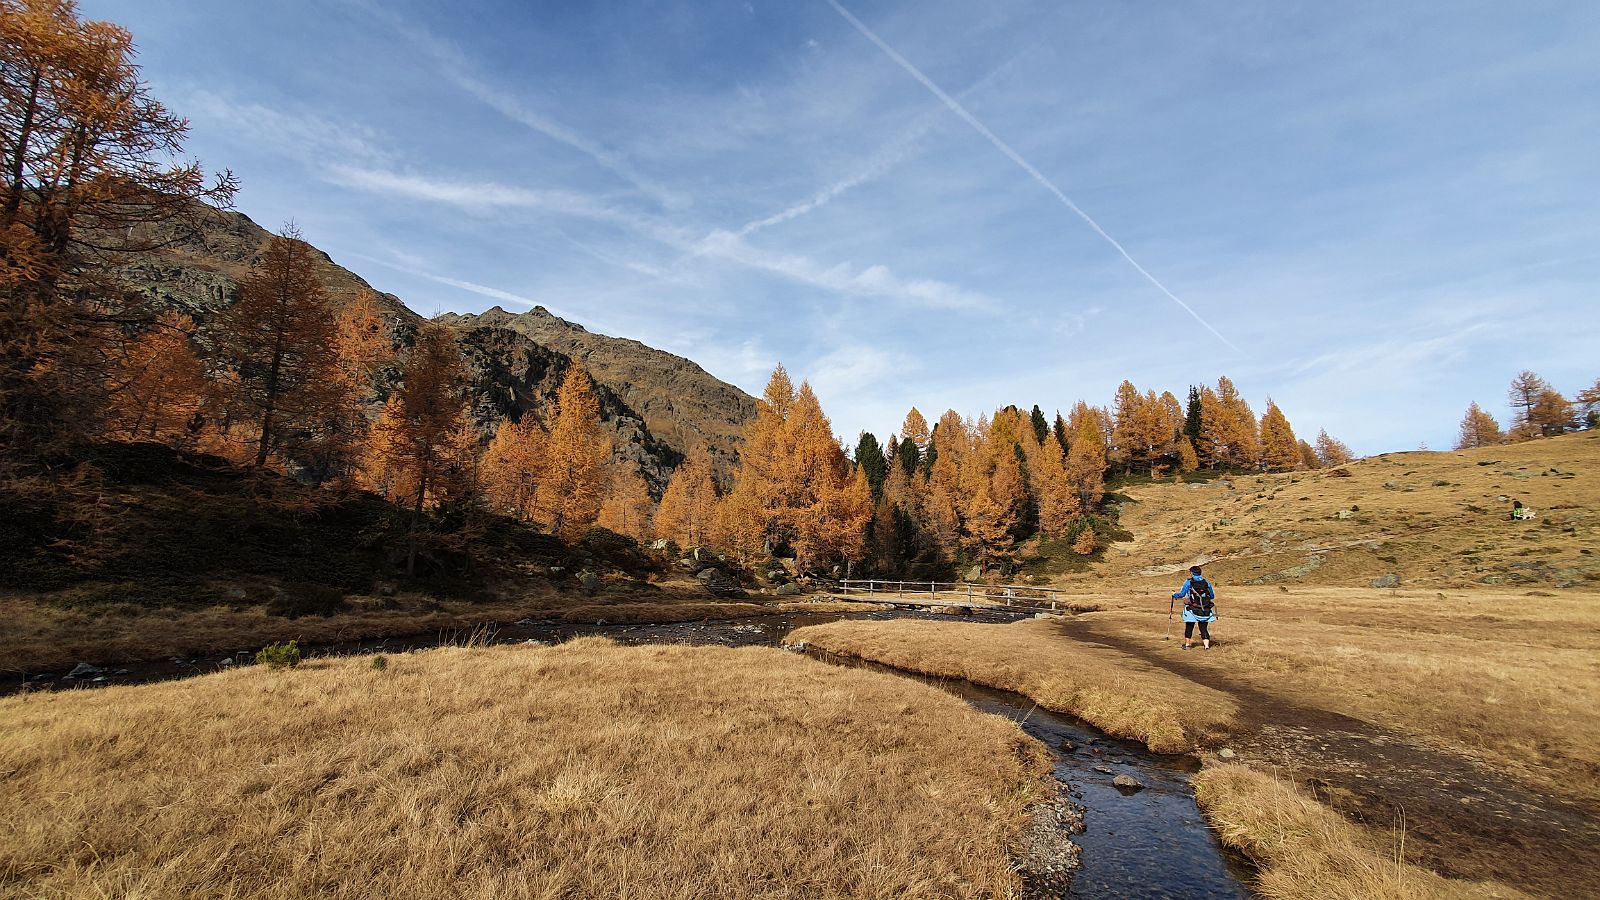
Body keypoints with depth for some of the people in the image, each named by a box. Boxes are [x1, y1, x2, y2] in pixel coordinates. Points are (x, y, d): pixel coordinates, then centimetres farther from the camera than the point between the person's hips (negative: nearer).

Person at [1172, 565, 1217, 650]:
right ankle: (1207, 646, 0)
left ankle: (1187, 644, 24)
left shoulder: (1188, 583, -6)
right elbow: (1212, 596, 11)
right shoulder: (1207, 583, 4)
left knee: (1189, 627, 14)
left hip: (1192, 610, -2)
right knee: (1204, 628, 9)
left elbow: (1181, 594, -4)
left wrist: (1174, 596, 16)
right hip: (1205, 611, 2)